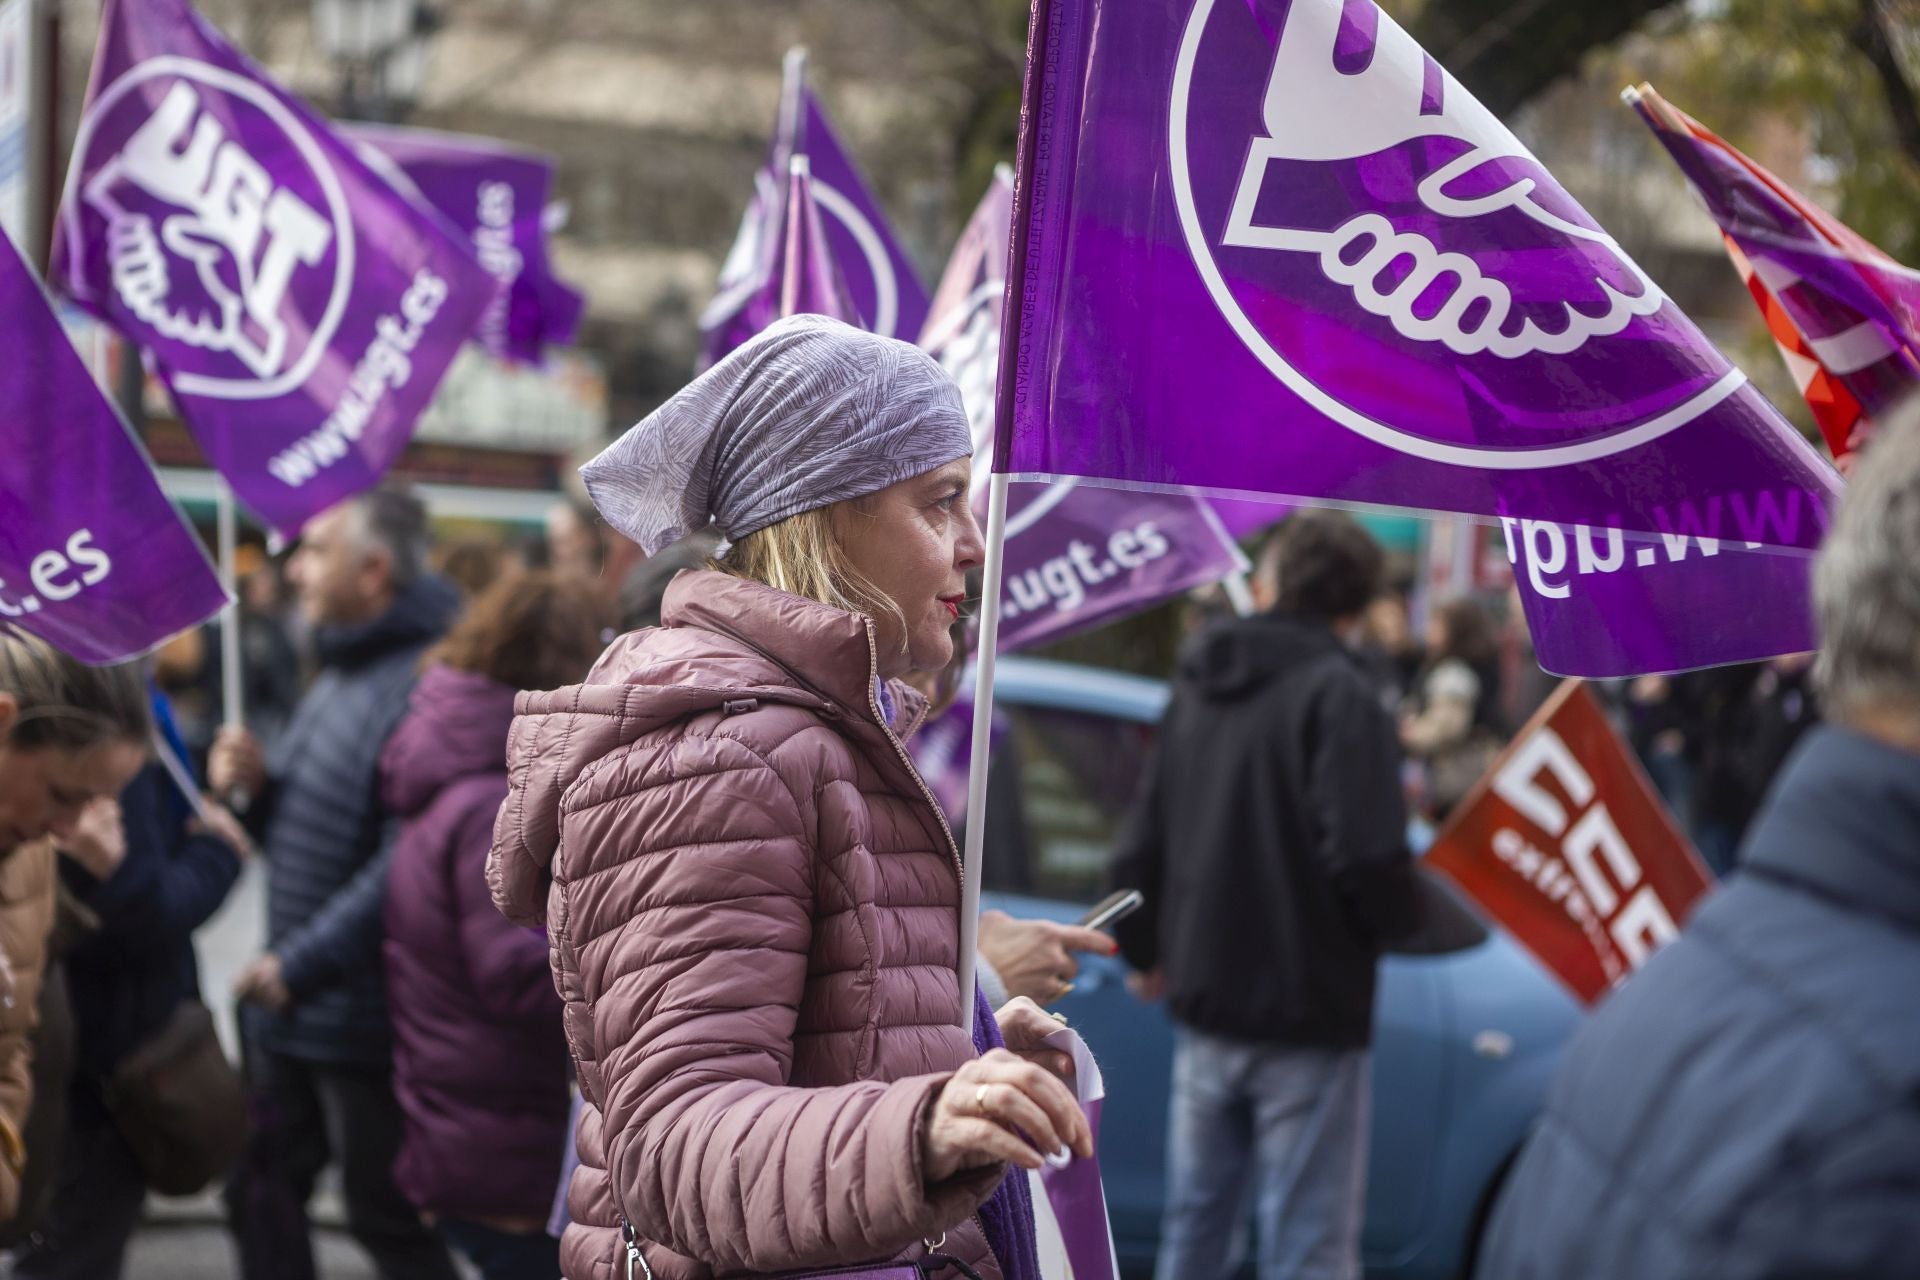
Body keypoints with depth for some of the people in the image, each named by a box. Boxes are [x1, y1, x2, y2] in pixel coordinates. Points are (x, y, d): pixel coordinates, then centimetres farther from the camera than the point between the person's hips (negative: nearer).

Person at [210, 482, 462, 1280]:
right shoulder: (336, 675, 13)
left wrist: (304, 962, -23)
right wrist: (256, 787, -1)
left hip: (363, 1016, -9)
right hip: (287, 1005, 9)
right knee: (260, 1198, 17)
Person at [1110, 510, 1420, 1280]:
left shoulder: (1199, 688, 10)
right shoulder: (1338, 694, -12)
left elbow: (1138, 854, 13)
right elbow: (1366, 861, -24)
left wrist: (1147, 955, 29)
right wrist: (1398, 919, -2)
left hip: (1203, 1011, 7)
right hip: (1305, 1015, -7)